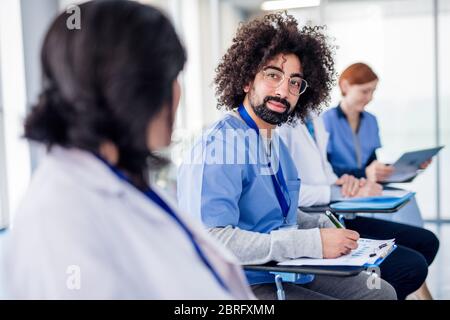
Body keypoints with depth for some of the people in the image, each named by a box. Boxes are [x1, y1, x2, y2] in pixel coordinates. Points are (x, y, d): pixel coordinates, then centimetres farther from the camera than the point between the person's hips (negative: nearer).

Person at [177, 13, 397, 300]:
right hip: (244, 284, -8)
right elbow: (211, 239, -29)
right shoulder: (219, 146, -19)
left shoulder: (277, 144, 10)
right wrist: (312, 242, -28)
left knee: (382, 291, 8)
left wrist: (324, 226, 2)